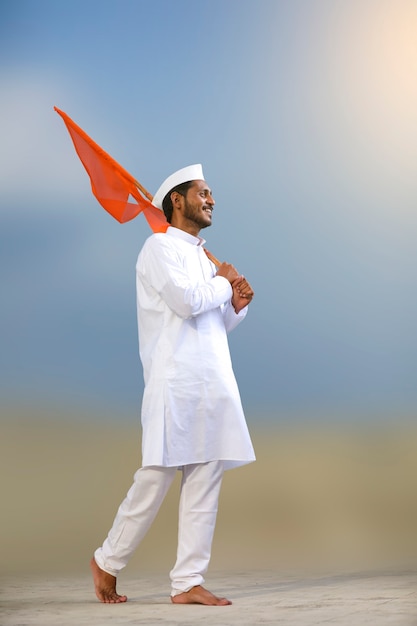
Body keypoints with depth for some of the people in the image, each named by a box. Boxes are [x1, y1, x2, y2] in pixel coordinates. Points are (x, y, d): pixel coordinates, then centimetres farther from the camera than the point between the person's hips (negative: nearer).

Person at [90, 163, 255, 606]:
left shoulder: (201, 257, 21)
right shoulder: (161, 247, -3)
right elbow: (187, 301, -18)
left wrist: (236, 304, 4)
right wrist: (224, 283, -2)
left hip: (213, 383, 8)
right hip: (176, 383, -8)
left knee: (205, 483, 3)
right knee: (155, 479, -4)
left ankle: (188, 582, 5)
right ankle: (108, 561, 14)